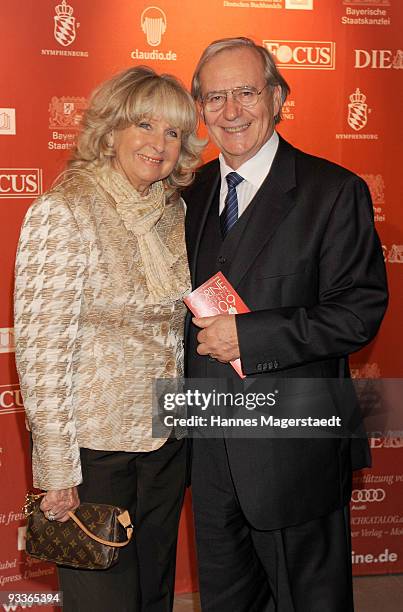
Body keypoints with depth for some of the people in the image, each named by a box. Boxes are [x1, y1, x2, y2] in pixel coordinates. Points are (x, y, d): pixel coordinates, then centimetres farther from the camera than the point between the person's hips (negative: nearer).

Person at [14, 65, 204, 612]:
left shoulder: (175, 210, 4)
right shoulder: (63, 213, -16)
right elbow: (41, 346, -18)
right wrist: (56, 468, -17)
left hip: (168, 438, 6)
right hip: (94, 444, -6)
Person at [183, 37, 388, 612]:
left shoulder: (335, 191, -11)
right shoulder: (193, 192, 7)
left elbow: (360, 311, -17)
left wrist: (246, 335, -22)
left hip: (293, 450, -5)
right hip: (209, 449, 6)